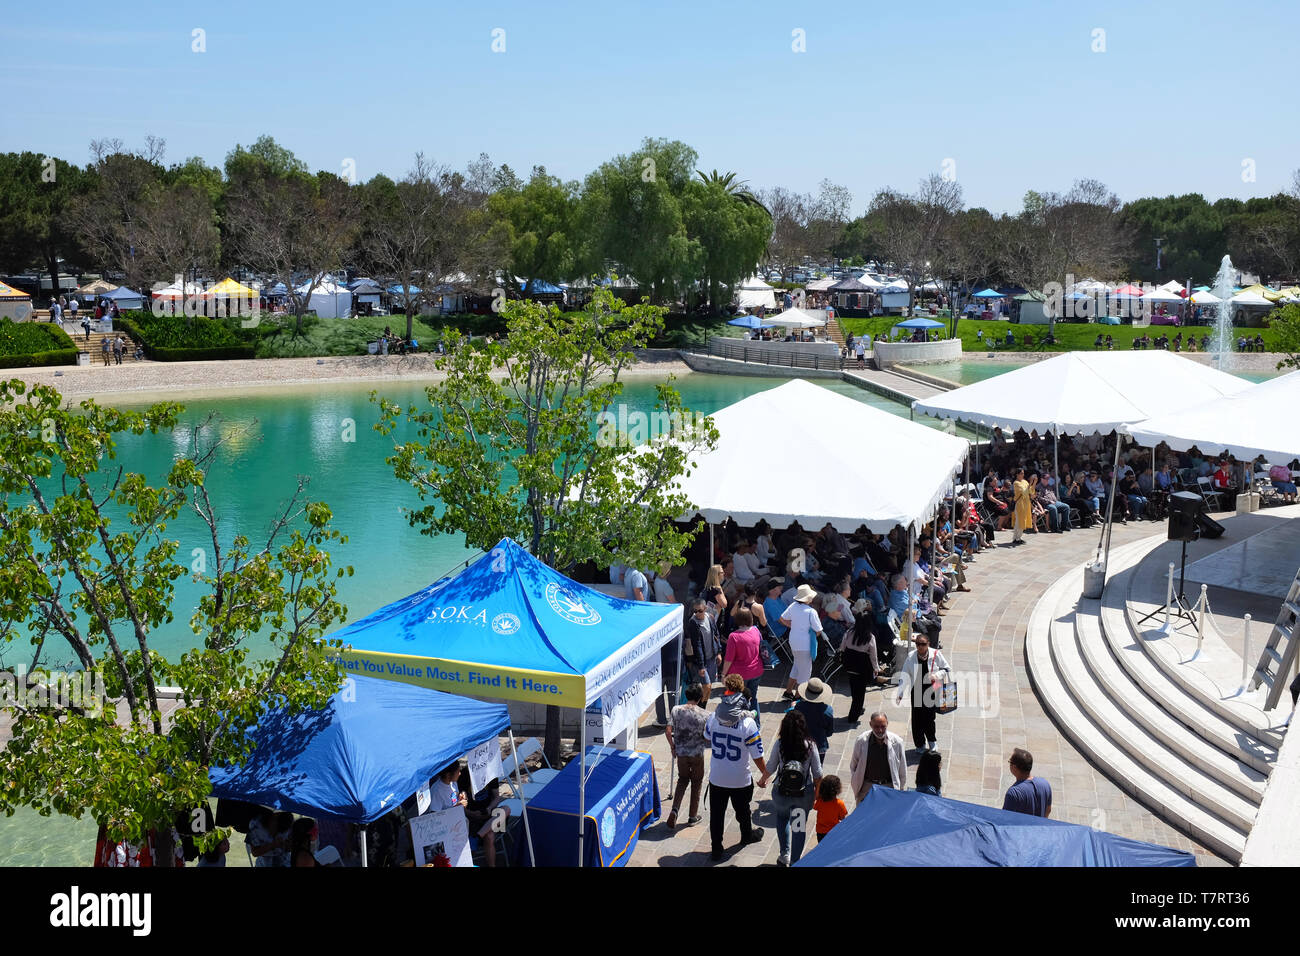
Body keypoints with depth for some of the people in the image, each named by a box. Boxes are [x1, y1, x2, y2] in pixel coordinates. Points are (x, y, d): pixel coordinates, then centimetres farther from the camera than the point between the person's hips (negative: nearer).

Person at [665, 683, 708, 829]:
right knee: (696, 783, 16)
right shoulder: (704, 714, -13)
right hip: (697, 753, -2)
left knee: (683, 779, 21)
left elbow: (668, 731, -8)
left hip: (681, 752, 2)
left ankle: (674, 810, 1)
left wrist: (672, 746, 8)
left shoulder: (676, 710, -8)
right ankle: (693, 817, 24)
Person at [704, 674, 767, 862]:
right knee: (742, 810, 24)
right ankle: (747, 835, 48)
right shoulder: (748, 724, -23)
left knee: (716, 813, 16)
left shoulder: (712, 718, -12)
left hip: (716, 778, 1)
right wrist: (765, 775, -1)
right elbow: (757, 756, -16)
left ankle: (716, 848, 25)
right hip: (741, 780, -1)